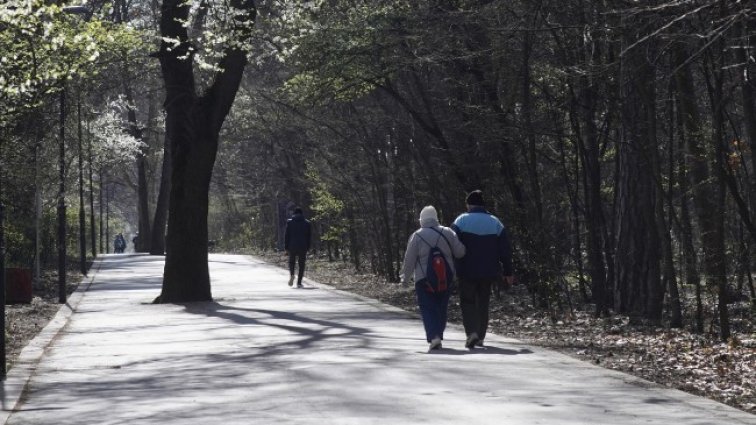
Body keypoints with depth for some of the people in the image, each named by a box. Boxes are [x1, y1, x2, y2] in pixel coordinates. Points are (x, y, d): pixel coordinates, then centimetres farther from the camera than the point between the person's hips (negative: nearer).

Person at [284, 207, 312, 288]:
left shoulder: (289, 222, 0)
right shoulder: (306, 223, 3)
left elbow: (286, 236, 0)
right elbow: (308, 237, 6)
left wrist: (286, 248, 4)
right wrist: (307, 248, 11)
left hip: (292, 246, 0)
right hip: (303, 247, 0)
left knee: (291, 262, 15)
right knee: (301, 265, 6)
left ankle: (291, 274, -15)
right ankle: (299, 283, 2)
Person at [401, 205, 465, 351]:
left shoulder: (416, 236, -5)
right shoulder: (447, 233, 1)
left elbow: (409, 260, -2)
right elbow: (460, 251, -2)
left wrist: (406, 277, 10)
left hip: (424, 279, -3)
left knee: (428, 309, -2)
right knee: (441, 308, 14)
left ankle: (434, 336, -20)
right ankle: (438, 336, 19)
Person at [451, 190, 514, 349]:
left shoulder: (461, 221, -4)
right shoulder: (495, 222, 6)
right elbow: (505, 250, 6)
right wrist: (507, 272, 11)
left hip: (467, 271, -3)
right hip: (488, 272, 3)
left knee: (467, 302, 3)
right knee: (483, 303, 14)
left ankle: (472, 332, -17)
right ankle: (480, 337, 16)